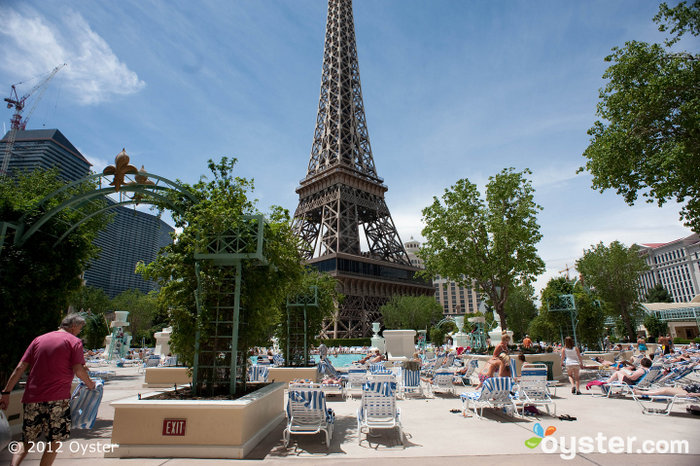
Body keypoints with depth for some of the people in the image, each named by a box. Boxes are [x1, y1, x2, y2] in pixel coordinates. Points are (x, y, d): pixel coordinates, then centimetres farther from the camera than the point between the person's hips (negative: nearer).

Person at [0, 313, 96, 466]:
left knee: (27, 443, 16)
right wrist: (90, 384, 7)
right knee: (55, 441, 9)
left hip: (32, 398, 5)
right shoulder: (74, 341, -2)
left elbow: (20, 368, 9)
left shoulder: (39, 339, 13)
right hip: (57, 397, -5)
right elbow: (78, 370, -10)